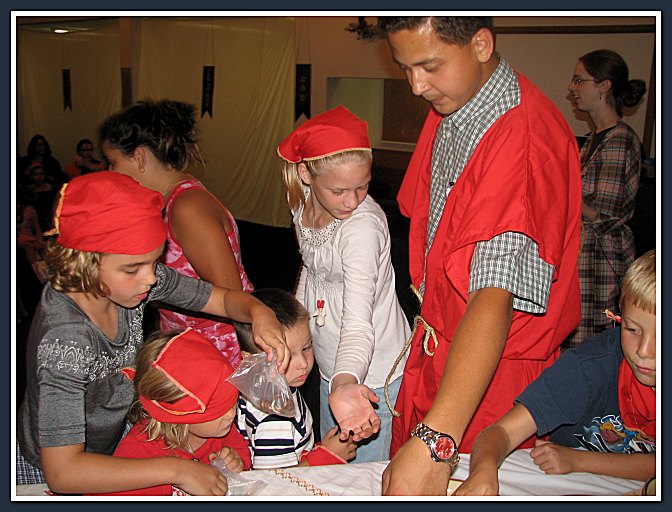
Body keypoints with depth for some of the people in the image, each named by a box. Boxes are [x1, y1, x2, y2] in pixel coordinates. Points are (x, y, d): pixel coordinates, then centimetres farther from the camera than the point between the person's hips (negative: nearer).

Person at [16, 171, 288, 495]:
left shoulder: (132, 278, -18)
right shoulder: (64, 341, -36)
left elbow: (225, 299, -7)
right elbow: (62, 472, -38)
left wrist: (259, 313, -29)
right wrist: (176, 470, -39)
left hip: (116, 439, 6)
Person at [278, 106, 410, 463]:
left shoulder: (364, 225, -28)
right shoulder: (303, 204, -6)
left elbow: (359, 320, -36)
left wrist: (345, 384, -50)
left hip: (370, 374, -7)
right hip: (332, 367, 8)